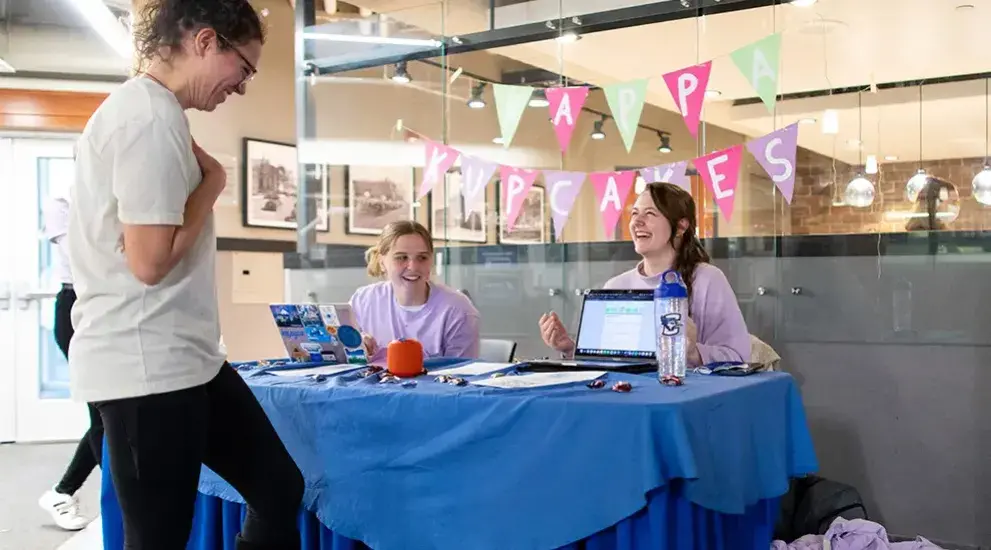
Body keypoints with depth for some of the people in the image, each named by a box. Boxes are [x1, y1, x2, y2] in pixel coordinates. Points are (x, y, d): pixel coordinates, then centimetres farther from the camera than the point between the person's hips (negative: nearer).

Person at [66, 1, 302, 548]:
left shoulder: (143, 109, 14)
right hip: (146, 367, -11)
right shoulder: (152, 117, -17)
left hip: (178, 359, 11)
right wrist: (212, 183, -11)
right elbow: (150, 260, -22)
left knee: (279, 488, 14)